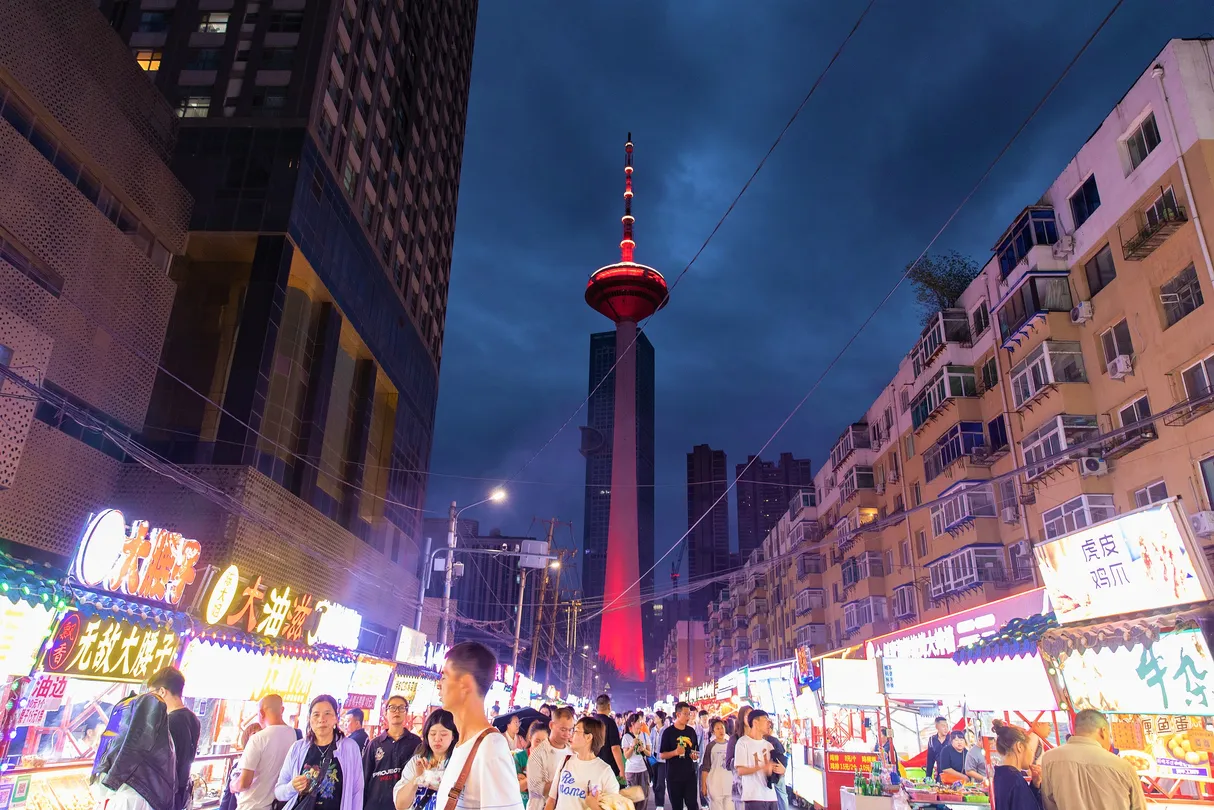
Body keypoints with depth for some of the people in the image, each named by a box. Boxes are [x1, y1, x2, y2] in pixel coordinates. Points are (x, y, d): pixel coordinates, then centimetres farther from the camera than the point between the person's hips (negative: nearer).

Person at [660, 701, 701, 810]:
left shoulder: (691, 731, 6)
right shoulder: (668, 732, -7)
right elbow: (662, 755, -7)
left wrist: (696, 755, -5)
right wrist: (675, 752, -23)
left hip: (690, 775, 3)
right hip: (674, 776, -3)